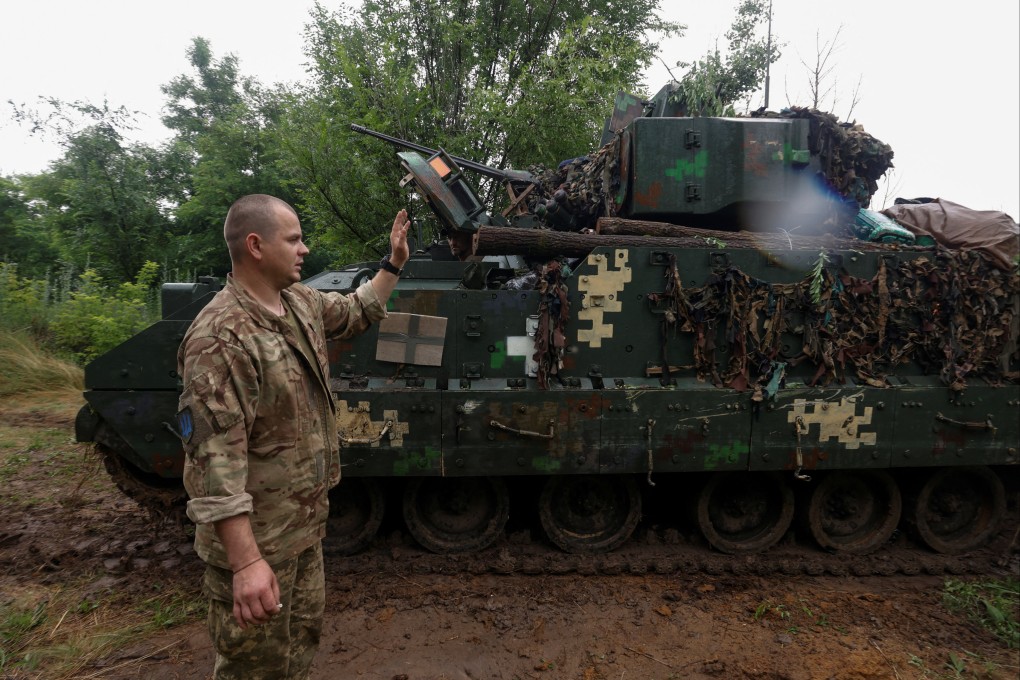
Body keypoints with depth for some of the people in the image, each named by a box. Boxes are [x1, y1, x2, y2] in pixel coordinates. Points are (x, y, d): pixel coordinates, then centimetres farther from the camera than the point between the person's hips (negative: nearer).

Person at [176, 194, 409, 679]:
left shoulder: (302, 303, 2)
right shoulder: (221, 336, -25)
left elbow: (355, 313, 24)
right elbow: (217, 457, -29)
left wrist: (394, 264, 19)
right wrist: (245, 561, -30)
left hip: (306, 525, 8)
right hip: (255, 535, -8)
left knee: (303, 638, 24)